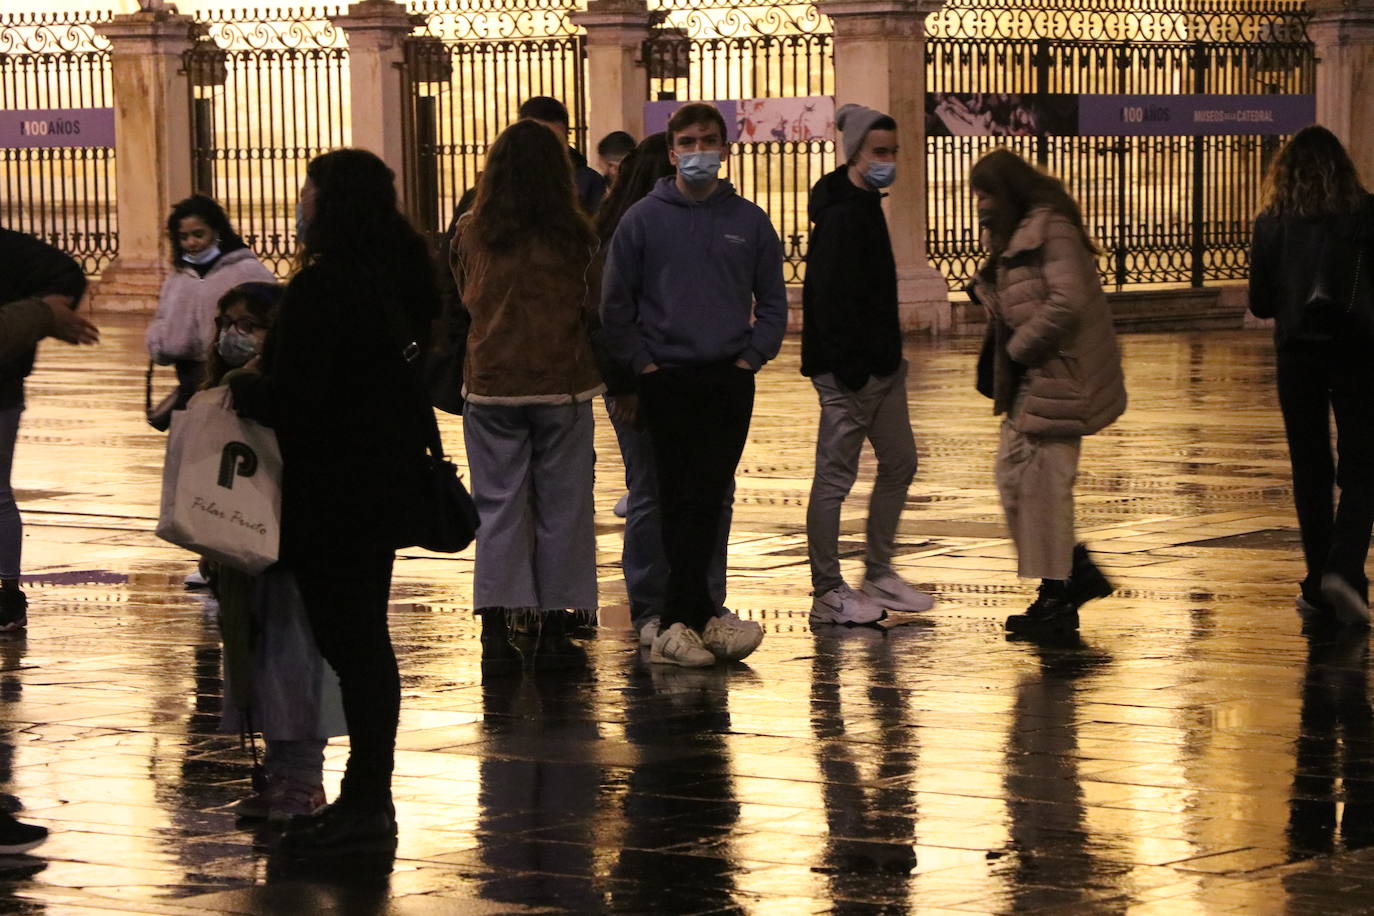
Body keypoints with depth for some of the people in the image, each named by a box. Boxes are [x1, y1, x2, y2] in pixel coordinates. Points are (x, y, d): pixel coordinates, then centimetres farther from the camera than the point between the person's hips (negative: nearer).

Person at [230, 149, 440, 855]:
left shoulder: (321, 289, -20)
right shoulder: (395, 275, 8)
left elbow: (294, 398, -24)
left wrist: (239, 389, -3)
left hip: (335, 491, -10)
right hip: (386, 480, 10)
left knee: (349, 643, -4)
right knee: (364, 640, 16)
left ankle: (364, 805, 0)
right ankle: (368, 799, 22)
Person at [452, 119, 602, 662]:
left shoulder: (470, 235, -3)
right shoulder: (575, 238, -7)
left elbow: (459, 305, 8)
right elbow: (594, 309, 1)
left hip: (490, 387, 1)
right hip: (562, 387, -1)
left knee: (498, 505, 6)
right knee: (561, 504, 7)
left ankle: (496, 621, 0)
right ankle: (554, 621, 9)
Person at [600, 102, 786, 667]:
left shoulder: (749, 222, 7)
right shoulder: (643, 219, 1)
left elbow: (772, 301, 13)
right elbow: (615, 304, 3)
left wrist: (752, 356, 1)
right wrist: (641, 363, -3)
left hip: (731, 381, 2)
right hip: (667, 381, -2)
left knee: (705, 499, -2)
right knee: (683, 501, -2)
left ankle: (679, 625, -1)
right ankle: (700, 619, 1)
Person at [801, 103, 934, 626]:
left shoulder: (865, 206, 15)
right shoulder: (841, 214, -17)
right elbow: (831, 297, -22)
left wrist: (889, 355, 17)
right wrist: (849, 366, -24)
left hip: (881, 364, 11)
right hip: (849, 370, -11)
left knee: (899, 463, 16)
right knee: (835, 476, -3)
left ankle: (879, 575, 26)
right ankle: (827, 593, 2)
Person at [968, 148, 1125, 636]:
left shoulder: (1052, 230, -15)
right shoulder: (1012, 235, 16)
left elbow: (1067, 302, -25)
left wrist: (1018, 347, -16)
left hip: (1059, 375, -10)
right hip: (1033, 376, 10)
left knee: (1042, 483, -6)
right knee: (1013, 472, 11)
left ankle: (1057, 600, 1)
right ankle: (1079, 572, 20)